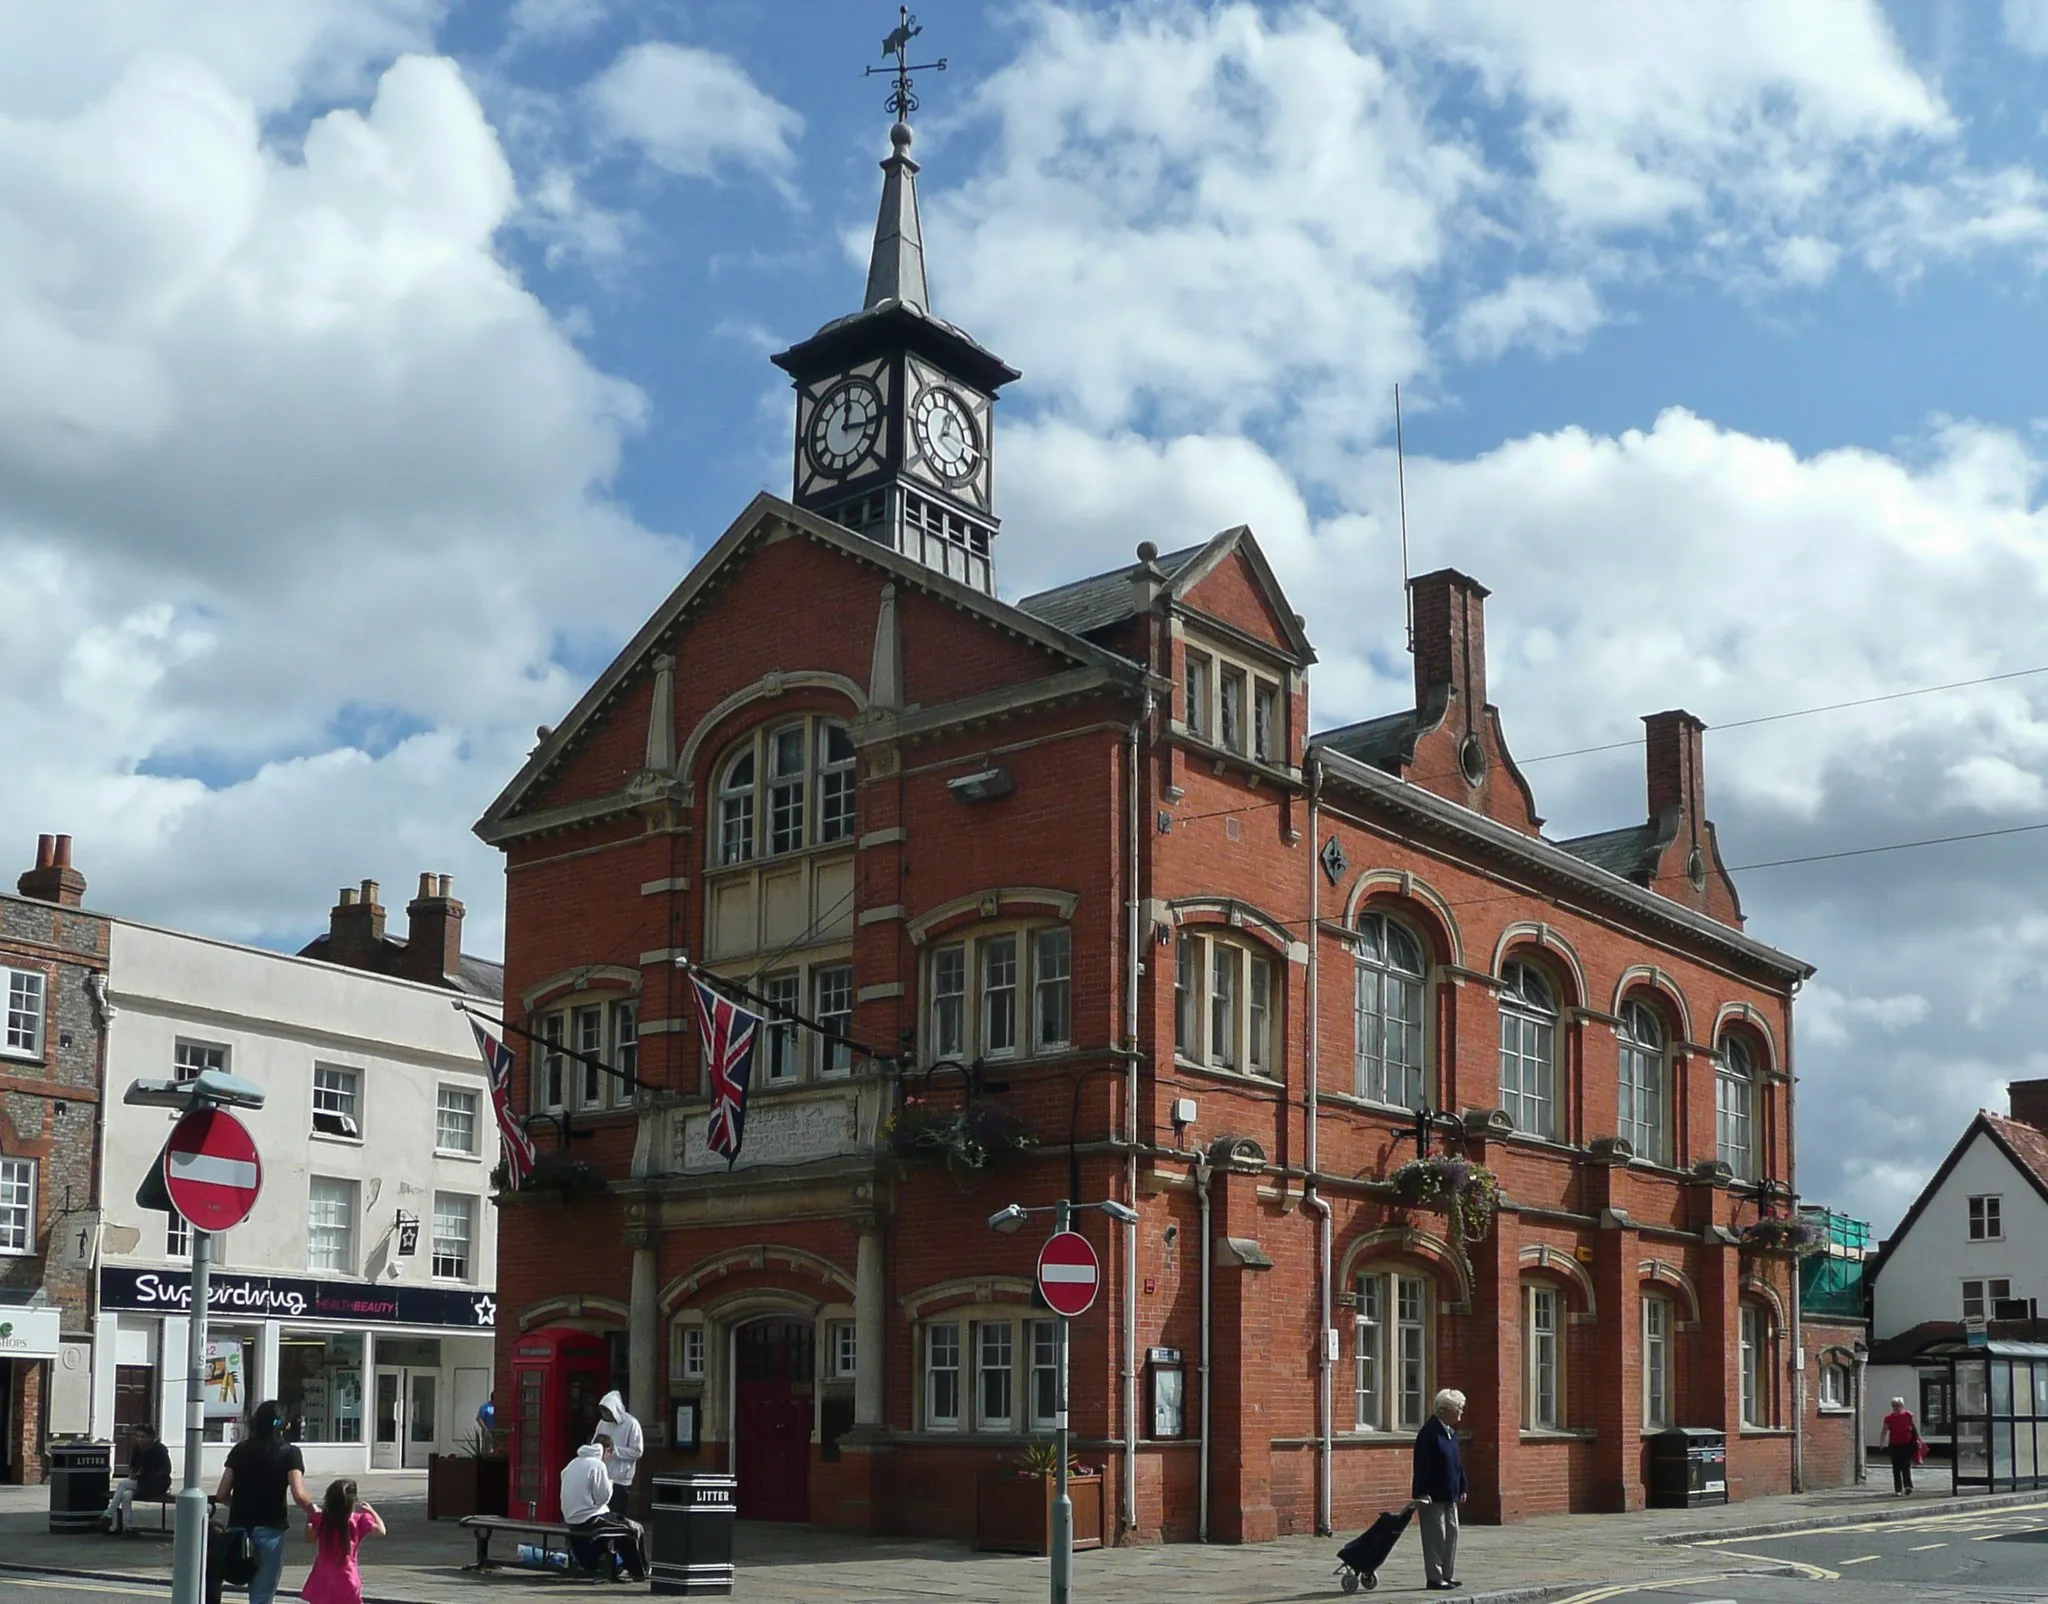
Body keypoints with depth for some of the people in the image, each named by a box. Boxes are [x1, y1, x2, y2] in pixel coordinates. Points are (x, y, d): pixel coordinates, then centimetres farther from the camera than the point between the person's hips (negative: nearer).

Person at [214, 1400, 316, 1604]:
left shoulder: (241, 1449, 6)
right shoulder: (289, 1453, -5)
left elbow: (222, 1495, 5)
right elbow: (299, 1496, -16)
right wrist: (314, 1513, 2)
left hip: (239, 1528, 4)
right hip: (270, 1529, -4)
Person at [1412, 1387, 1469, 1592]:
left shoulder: (1451, 1431, 11)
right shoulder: (1430, 1432, -18)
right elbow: (1422, 1465, -20)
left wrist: (1461, 1488, 16)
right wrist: (1422, 1493, -22)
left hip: (1449, 1494, 9)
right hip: (1433, 1496, -9)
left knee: (1451, 1532, 12)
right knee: (1435, 1536, -3)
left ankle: (1448, 1575, 21)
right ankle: (1434, 1578, 4)